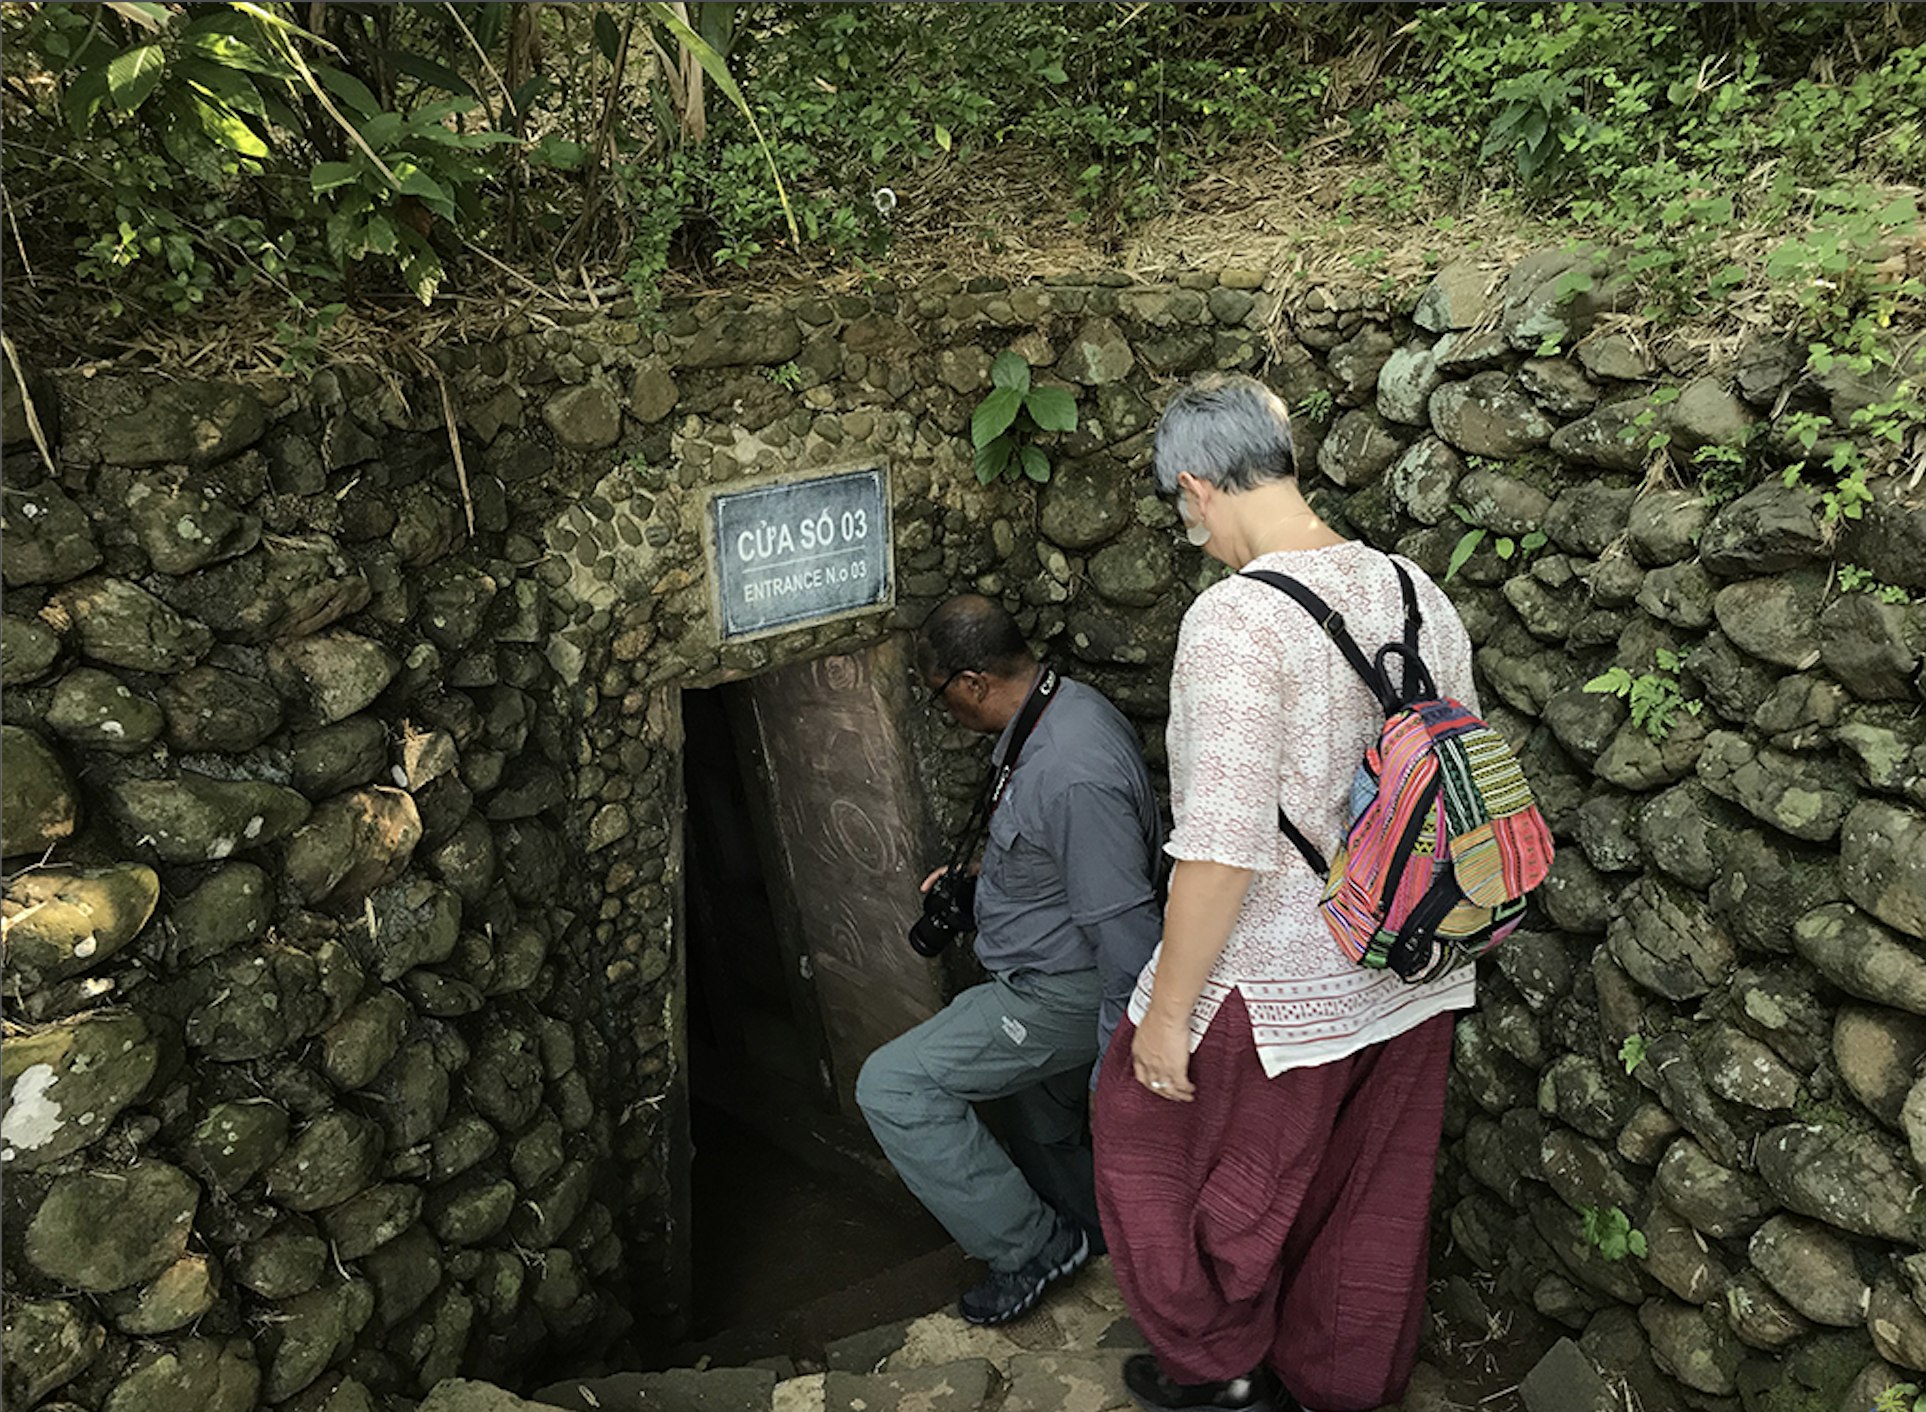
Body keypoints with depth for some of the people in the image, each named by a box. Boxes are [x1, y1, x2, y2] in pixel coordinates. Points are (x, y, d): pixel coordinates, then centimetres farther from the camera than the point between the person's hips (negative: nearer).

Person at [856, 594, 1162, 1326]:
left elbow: (1122, 926, -30)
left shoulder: (1072, 772, -33)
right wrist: (976, 873, 13)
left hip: (1062, 992, -10)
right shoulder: (1065, 706, 0)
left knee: (892, 1087, -11)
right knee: (1044, 1132, 26)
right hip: (1048, 972, 10)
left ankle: (1031, 1246, 2)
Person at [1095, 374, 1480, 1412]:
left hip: (1281, 989, -7)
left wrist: (1166, 1013, -15)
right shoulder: (1413, 590, 0)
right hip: (1412, 981, 8)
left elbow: (1223, 848, -27)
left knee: (1147, 1128, 18)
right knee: (1368, 1198, 24)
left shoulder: (1237, 616, -24)